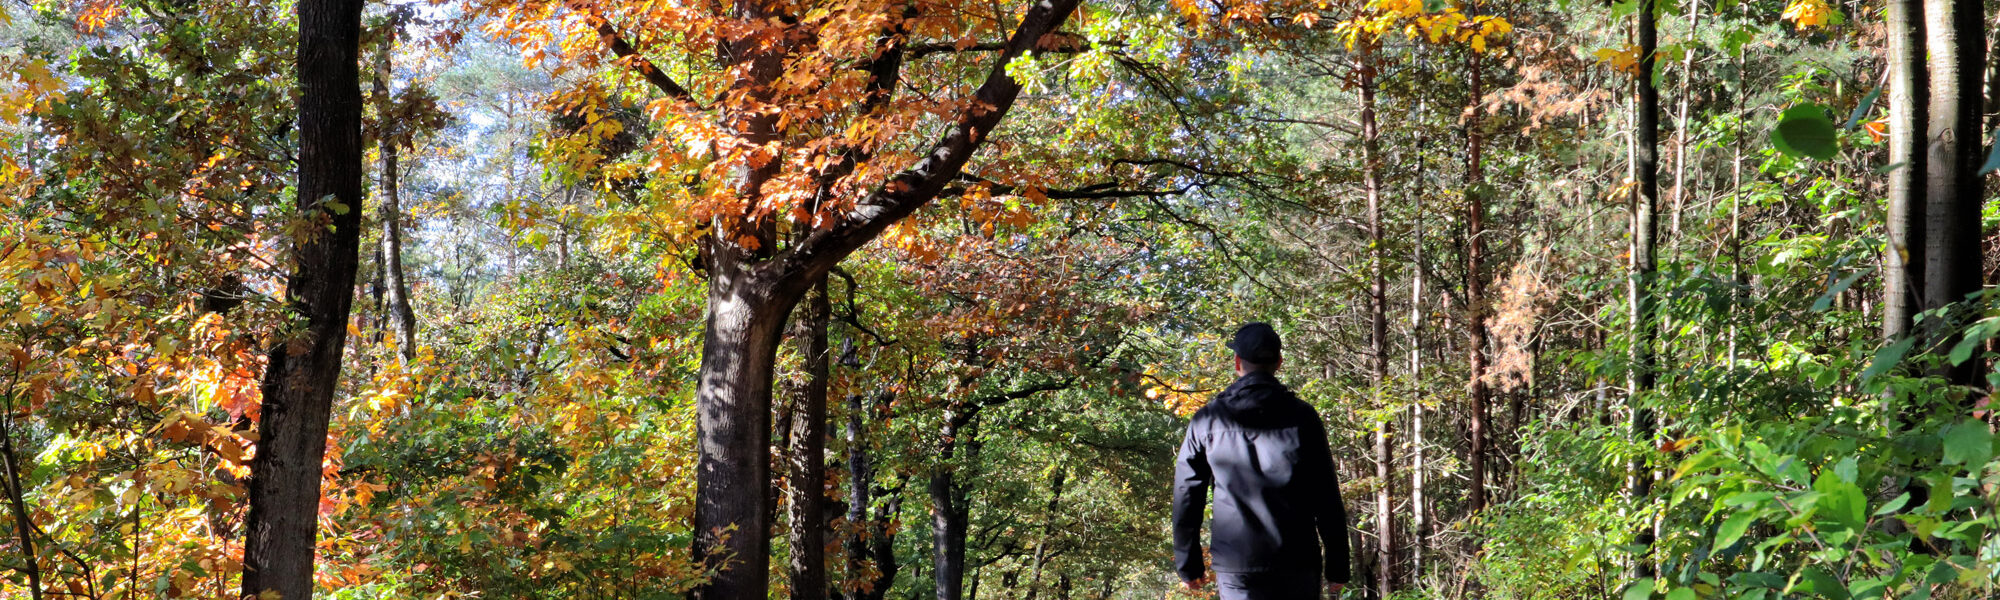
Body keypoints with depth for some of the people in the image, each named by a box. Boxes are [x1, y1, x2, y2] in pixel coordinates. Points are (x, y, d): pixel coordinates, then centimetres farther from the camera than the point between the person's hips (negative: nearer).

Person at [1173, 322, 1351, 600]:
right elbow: (1327, 498, -1)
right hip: (1296, 567, 0)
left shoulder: (1208, 421, 3)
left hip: (1235, 569, 0)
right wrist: (1337, 566, 5)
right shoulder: (1302, 417, 0)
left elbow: (1186, 497, 7)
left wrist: (1188, 565, 15)